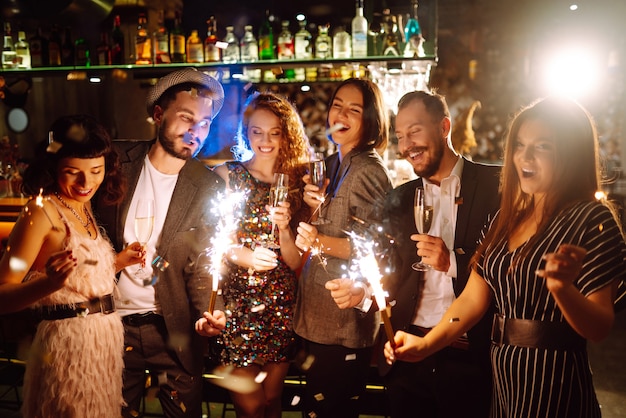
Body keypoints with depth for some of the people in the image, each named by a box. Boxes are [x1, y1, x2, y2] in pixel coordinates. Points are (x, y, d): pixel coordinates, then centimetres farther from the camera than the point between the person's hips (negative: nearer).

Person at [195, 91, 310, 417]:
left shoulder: (295, 182, 3)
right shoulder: (227, 175, -3)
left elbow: (295, 262, 1)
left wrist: (284, 229, -17)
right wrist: (241, 255, -23)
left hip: (281, 305, 2)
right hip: (237, 302, -2)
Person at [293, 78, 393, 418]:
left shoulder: (369, 170, -15)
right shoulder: (332, 165, 10)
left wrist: (322, 242, -26)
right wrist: (316, 207, -6)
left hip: (346, 323, -8)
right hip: (316, 315, 8)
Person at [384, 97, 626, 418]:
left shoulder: (593, 219, -11)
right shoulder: (508, 217, 6)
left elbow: (600, 329, -15)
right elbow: (473, 298, 3)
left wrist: (562, 287, -34)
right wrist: (425, 344, -9)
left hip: (553, 386, -5)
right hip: (502, 380, 6)